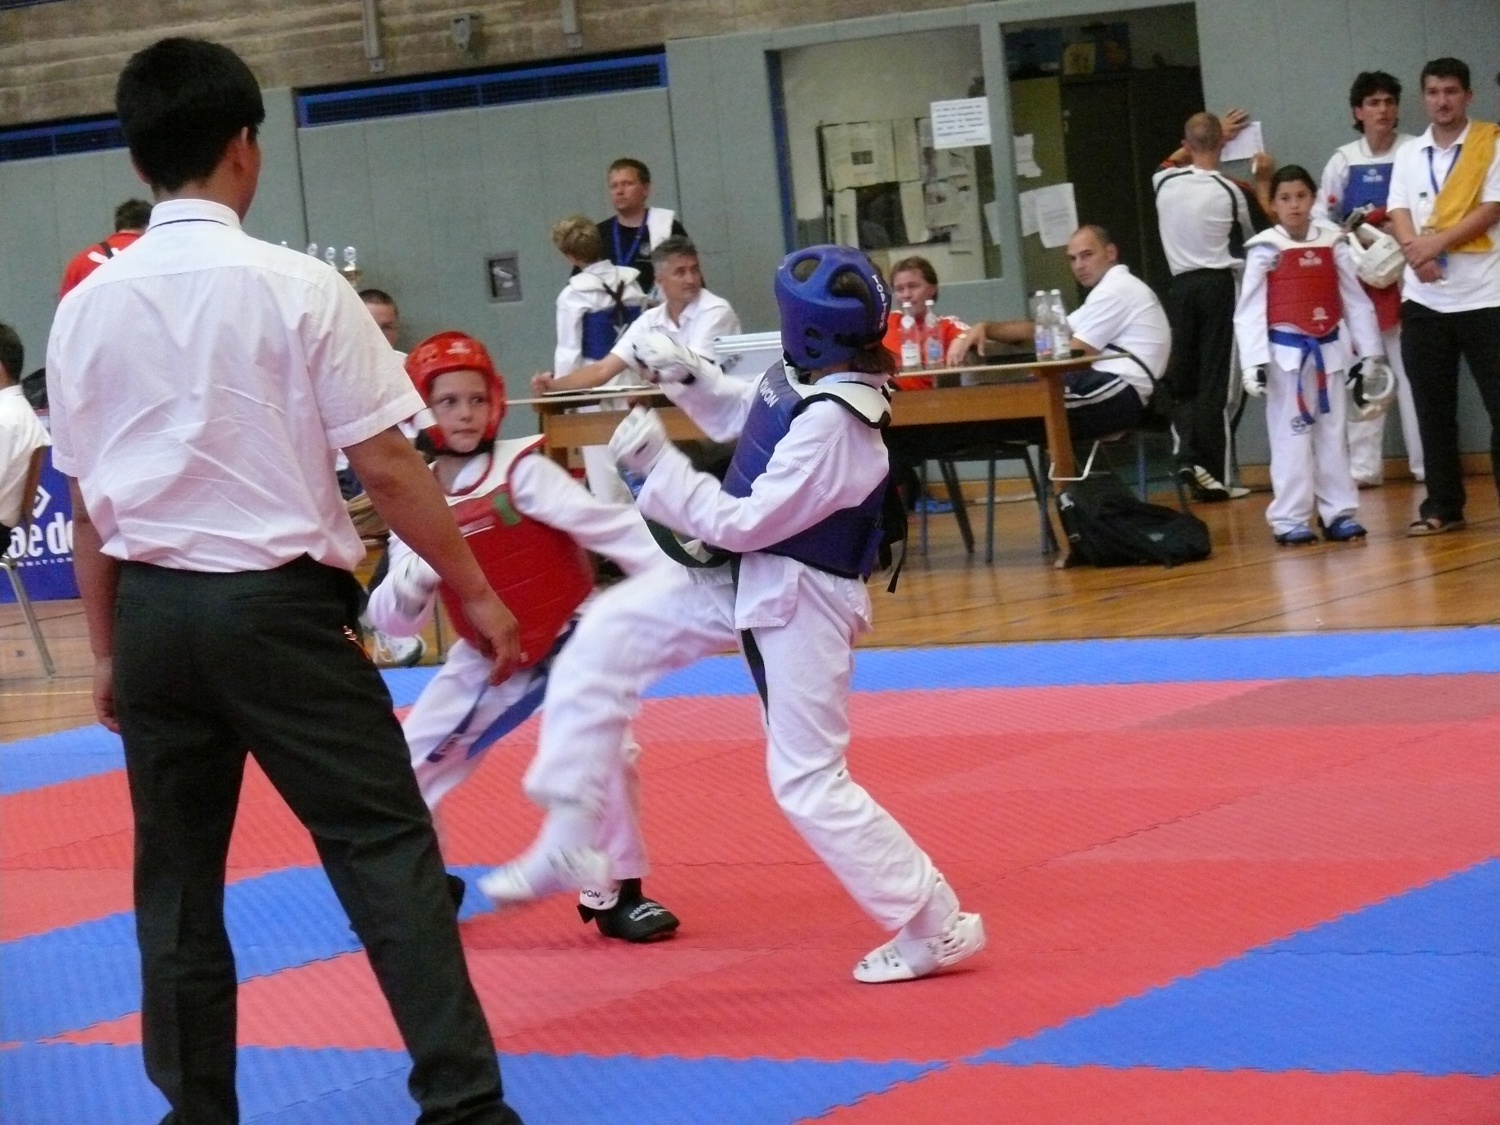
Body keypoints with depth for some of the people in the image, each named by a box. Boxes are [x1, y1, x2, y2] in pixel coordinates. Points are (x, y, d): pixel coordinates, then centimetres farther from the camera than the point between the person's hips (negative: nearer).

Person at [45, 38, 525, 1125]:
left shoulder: (88, 305, 2)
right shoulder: (298, 287, -10)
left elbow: (89, 504, 8)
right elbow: (388, 468, -8)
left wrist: (108, 650, 17)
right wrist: (475, 589, 3)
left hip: (153, 612, 4)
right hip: (277, 605, -4)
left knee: (177, 874, 14)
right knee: (385, 848, -1)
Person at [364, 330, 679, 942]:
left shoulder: (521, 470, -19)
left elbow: (607, 524, -24)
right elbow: (393, 621, -4)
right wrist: (413, 583, -28)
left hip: (569, 641, -5)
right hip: (486, 658, 5)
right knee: (408, 766, 5)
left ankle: (615, 895, -4)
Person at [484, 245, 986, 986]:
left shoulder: (831, 426, -30)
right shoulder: (801, 379, -3)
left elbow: (744, 523, -26)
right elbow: (740, 416, 18)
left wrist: (657, 465, -20)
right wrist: (690, 379, 0)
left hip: (799, 600, -10)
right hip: (746, 580, 10)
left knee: (808, 781, -3)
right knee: (604, 636, 5)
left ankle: (935, 928, 9)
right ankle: (566, 842, 8)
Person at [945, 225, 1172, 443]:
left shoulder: (1117, 289, -4)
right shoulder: (1113, 289, 29)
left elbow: (1073, 355, -8)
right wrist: (985, 327, 7)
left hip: (1119, 394, -10)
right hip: (1115, 393, 10)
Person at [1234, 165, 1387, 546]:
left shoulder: (1332, 243, 4)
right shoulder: (1265, 249, -6)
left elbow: (1355, 299, 7)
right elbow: (1249, 310, -8)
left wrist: (1369, 353, 6)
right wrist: (1254, 362, -15)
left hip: (1328, 350, 4)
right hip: (1286, 352, -4)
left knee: (1333, 433, 9)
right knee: (1291, 436, -1)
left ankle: (1338, 513, 16)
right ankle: (1290, 519, 3)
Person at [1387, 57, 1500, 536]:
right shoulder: (1409, 154, 11)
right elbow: (1398, 215, 3)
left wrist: (1437, 244, -19)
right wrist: (1417, 253, -17)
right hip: (1423, 298, 4)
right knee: (1433, 409, 6)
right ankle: (1443, 506, 12)